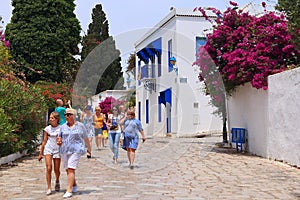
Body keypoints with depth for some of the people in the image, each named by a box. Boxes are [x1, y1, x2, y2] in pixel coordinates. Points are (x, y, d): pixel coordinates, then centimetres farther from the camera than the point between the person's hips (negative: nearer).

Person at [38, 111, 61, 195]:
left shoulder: (61, 128, -2)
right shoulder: (47, 129, 4)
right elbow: (44, 141, 9)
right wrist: (40, 153, 10)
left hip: (57, 150, -1)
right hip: (48, 149, 1)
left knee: (56, 170, 6)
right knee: (48, 168, -10)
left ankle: (57, 181, 37)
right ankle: (49, 188, -4)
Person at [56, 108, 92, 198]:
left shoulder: (80, 126, 2)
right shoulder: (63, 126, 11)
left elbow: (86, 139, 7)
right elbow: (60, 138, 20)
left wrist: (89, 151, 9)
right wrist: (59, 142, -4)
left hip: (75, 150, -5)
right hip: (64, 151, 5)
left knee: (71, 169, -14)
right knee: (68, 170, 10)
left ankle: (69, 190, -13)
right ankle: (74, 185, 33)